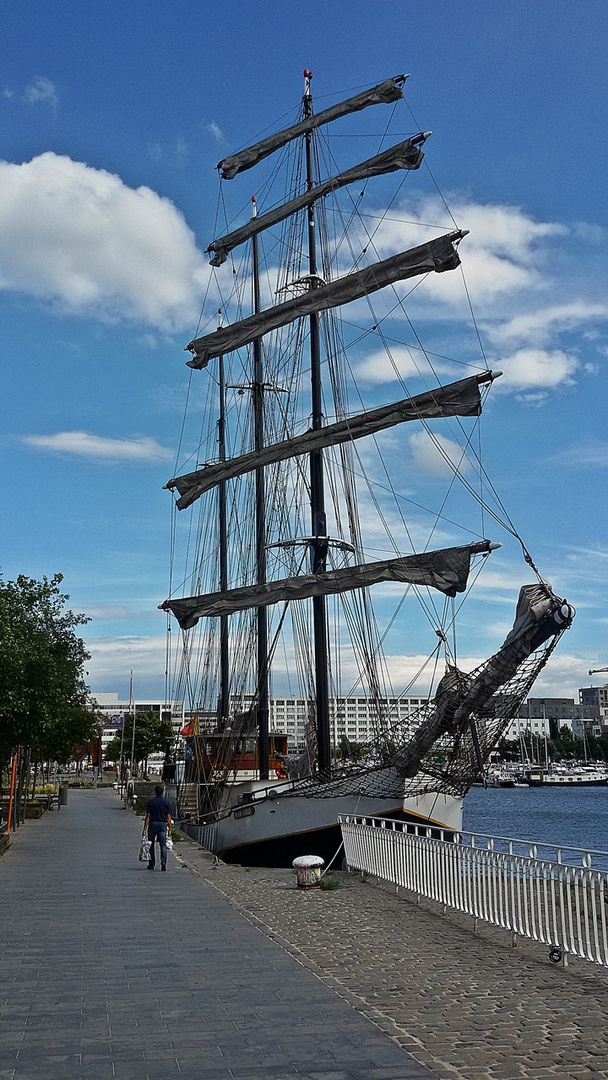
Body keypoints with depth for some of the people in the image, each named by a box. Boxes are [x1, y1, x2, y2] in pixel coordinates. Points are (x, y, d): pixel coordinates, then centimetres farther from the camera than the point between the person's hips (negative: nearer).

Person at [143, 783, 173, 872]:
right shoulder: (166, 802, 0)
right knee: (163, 845, 2)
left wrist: (145, 829, -4)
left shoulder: (151, 802, -4)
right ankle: (163, 862, -16)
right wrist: (170, 829, 4)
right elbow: (168, 818, -1)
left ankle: (151, 864, 19)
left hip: (152, 824, 0)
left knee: (151, 844, 14)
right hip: (163, 824, 0)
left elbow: (148, 816, -6)